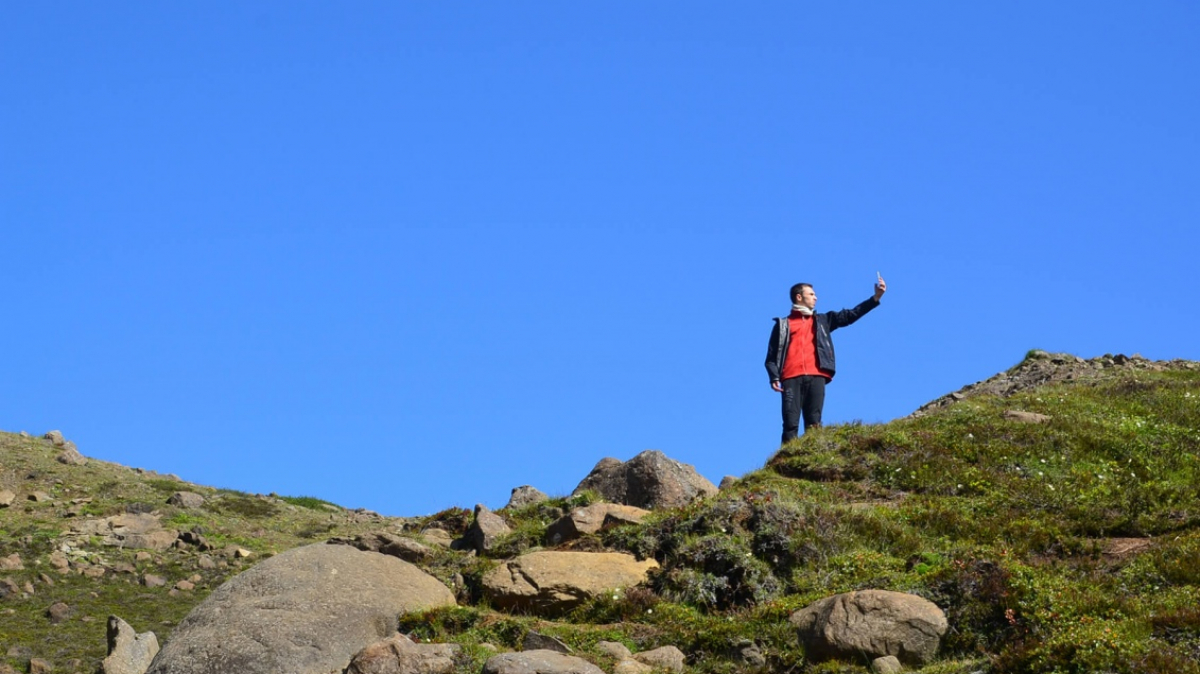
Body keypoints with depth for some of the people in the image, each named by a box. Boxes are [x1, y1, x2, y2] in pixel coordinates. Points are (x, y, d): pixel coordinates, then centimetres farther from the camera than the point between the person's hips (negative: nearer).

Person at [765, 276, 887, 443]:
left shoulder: (822, 321, 26)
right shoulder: (783, 324, 17)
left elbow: (849, 315, 17)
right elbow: (772, 356, 11)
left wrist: (876, 297, 9)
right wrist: (774, 377, -7)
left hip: (816, 377, 3)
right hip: (791, 378, -2)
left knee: (814, 424, -5)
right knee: (791, 424, -11)